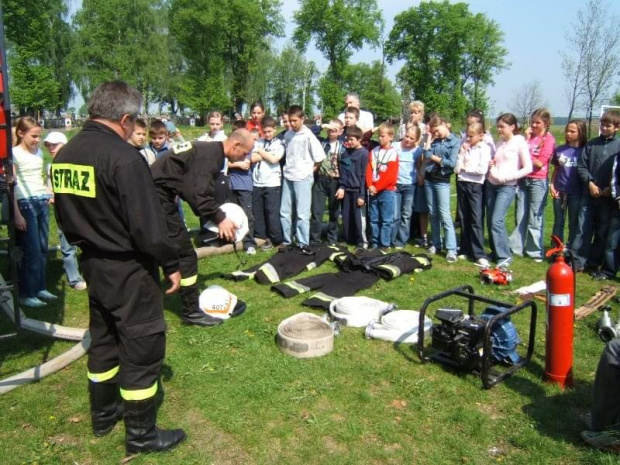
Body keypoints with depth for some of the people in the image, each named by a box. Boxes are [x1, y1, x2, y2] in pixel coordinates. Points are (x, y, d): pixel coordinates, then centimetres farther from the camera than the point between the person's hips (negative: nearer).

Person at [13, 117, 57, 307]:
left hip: (42, 202, 6)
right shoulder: (14, 154, -8)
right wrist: (17, 215, -15)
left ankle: (40, 288, 18)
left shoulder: (39, 152, 12)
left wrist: (48, 193, 4)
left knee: (42, 248, 8)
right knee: (32, 251, -4)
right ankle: (26, 294, 6)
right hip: (25, 203, -6)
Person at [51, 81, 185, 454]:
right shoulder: (123, 157, -21)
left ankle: (103, 415, 39)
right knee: (142, 347, 5)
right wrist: (171, 264, -11)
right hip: (129, 270, -8)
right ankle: (141, 434, 19)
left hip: (93, 266, 8)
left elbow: (65, 216, 13)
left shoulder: (64, 155, 4)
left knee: (103, 339, 22)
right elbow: (148, 223, -23)